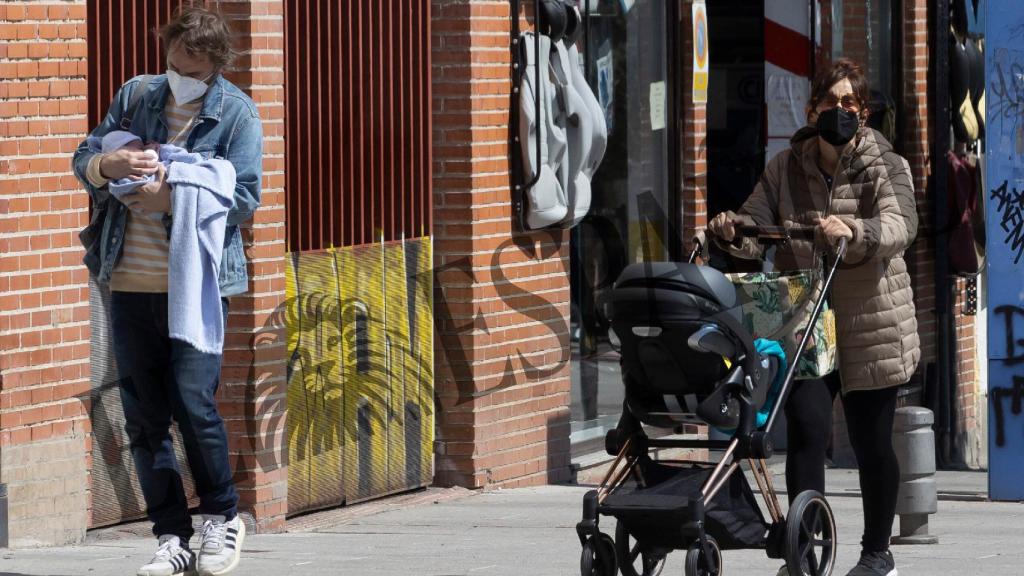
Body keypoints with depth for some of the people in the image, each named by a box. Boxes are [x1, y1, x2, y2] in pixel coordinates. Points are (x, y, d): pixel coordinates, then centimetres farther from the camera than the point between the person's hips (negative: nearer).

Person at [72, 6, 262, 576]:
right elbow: (83, 160, 14)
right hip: (131, 283, 4)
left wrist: (172, 198, -19)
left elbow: (244, 198, -8)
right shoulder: (136, 95, 9)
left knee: (193, 401, -12)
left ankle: (223, 516, 10)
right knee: (144, 416, 4)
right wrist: (108, 165, -10)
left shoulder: (236, 112, -2)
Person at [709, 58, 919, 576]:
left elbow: (899, 227, -21)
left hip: (871, 328, -2)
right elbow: (757, 224, -1)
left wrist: (852, 231, -42)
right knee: (806, 431, -11)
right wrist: (733, 231, -25)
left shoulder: (887, 167, -4)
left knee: (871, 442, 6)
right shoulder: (785, 168, 6)